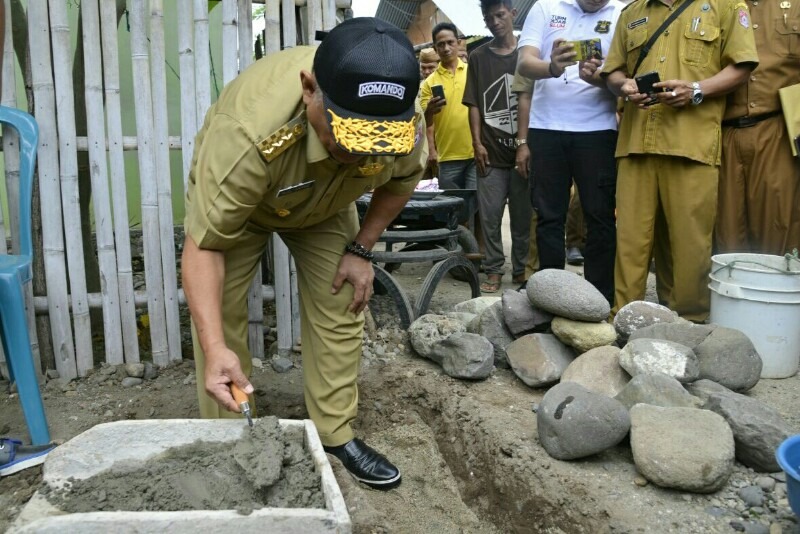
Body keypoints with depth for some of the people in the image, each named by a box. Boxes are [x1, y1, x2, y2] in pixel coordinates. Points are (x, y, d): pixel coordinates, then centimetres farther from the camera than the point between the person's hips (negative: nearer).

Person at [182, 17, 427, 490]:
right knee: (219, 319, -8)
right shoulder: (247, 132, -45)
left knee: (341, 310, -1)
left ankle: (337, 435, 16)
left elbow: (401, 181, -7)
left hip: (326, 202, 3)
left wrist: (361, 248, -11)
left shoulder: (405, 123, -32)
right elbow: (204, 245, -37)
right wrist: (215, 349, -46)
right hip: (232, 196, -3)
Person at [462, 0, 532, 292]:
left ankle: (521, 269, 15)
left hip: (522, 148, 0)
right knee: (490, 215, 1)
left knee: (523, 214, 5)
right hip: (491, 151, 0)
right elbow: (474, 104, 7)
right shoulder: (478, 57, 9)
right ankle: (493, 270, 10)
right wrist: (477, 143, -3)